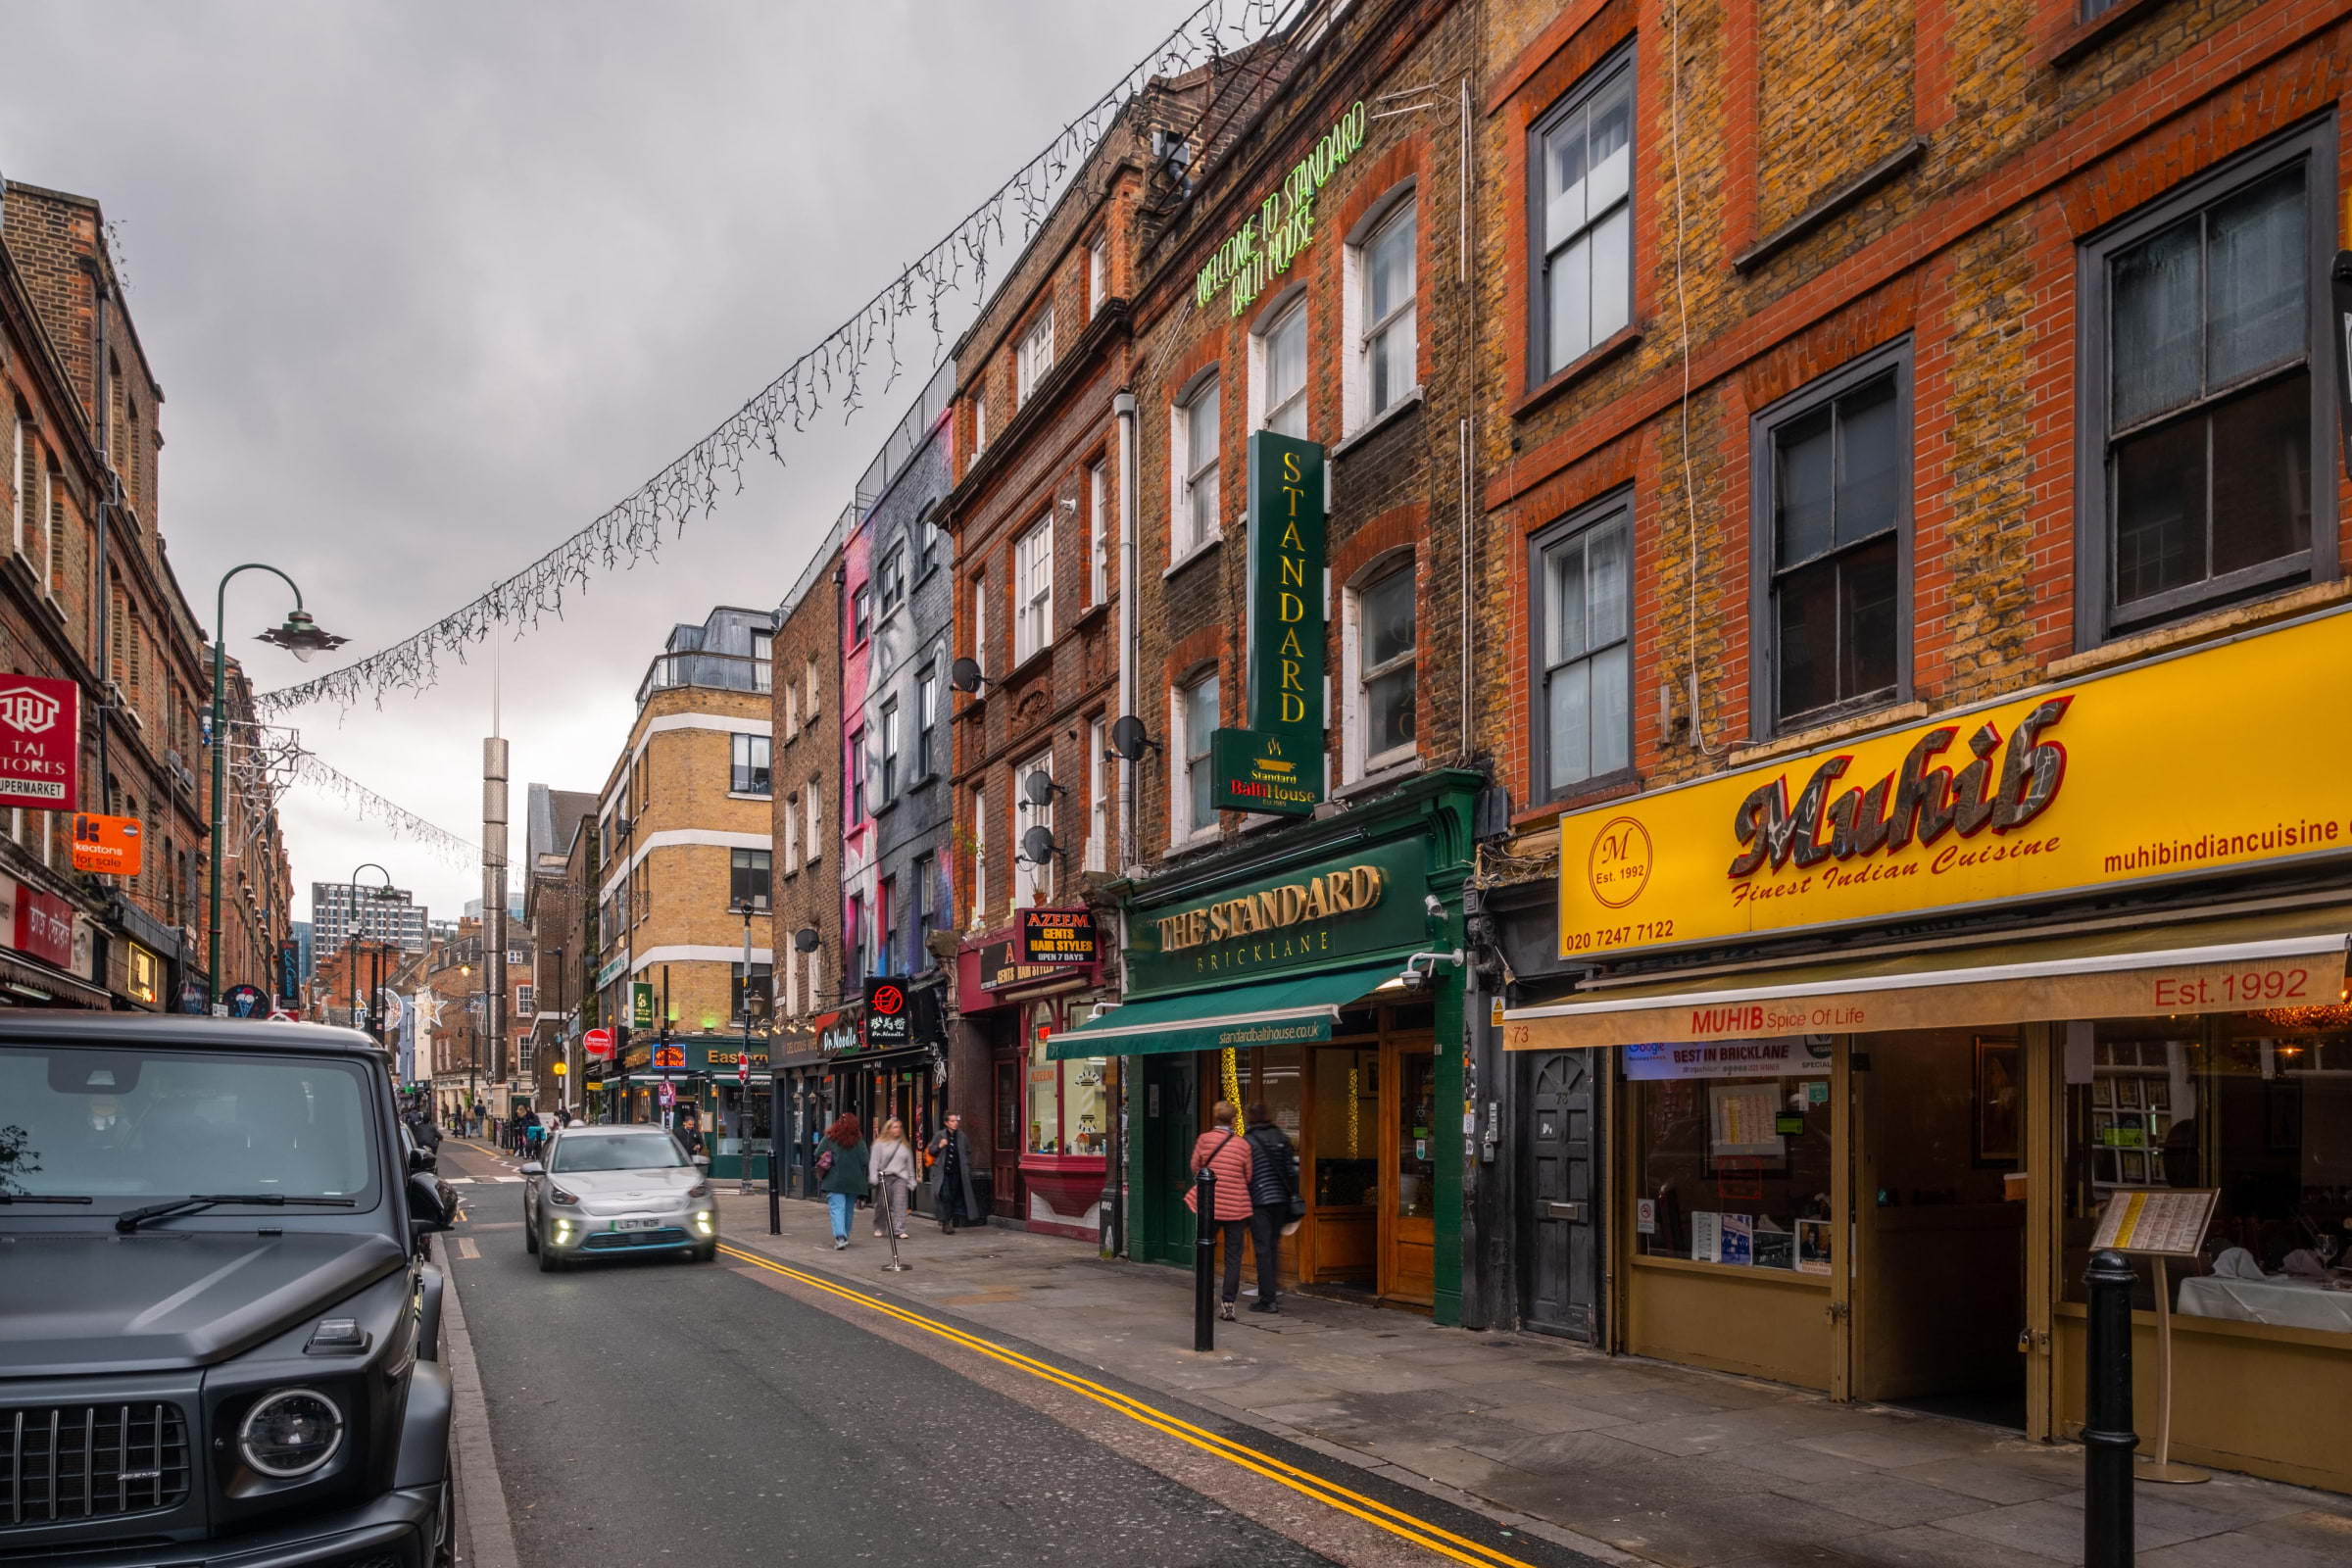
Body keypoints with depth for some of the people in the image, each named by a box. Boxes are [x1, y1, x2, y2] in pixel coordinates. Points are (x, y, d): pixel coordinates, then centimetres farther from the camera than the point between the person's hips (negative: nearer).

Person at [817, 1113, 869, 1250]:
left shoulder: (829, 1138, -4)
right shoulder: (859, 1141, -1)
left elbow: (818, 1155, -3)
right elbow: (865, 1161, -4)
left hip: (834, 1180, -2)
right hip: (854, 1181, 2)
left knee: (837, 1208, -6)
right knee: (849, 1209, 15)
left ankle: (840, 1236, -23)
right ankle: (845, 1237, 24)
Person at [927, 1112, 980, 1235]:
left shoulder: (962, 1137, 5)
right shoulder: (940, 1136, -1)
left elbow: (968, 1152, 16)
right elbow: (931, 1151, 4)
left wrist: (967, 1166, 7)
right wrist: (939, 1146, -14)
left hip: (956, 1173, 3)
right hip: (942, 1172, -3)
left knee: (954, 1196, 5)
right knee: (945, 1196, -10)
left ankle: (946, 1221, 20)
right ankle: (946, 1222, -3)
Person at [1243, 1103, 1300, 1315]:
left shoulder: (1247, 1141, -8)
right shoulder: (1282, 1137, 7)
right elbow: (1292, 1169, 7)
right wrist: (1293, 1196, 13)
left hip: (1259, 1201, -5)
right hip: (1281, 1200, 5)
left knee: (1263, 1249, -1)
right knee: (1274, 1246, 15)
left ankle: (1267, 1299, -1)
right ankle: (1275, 1290, 18)